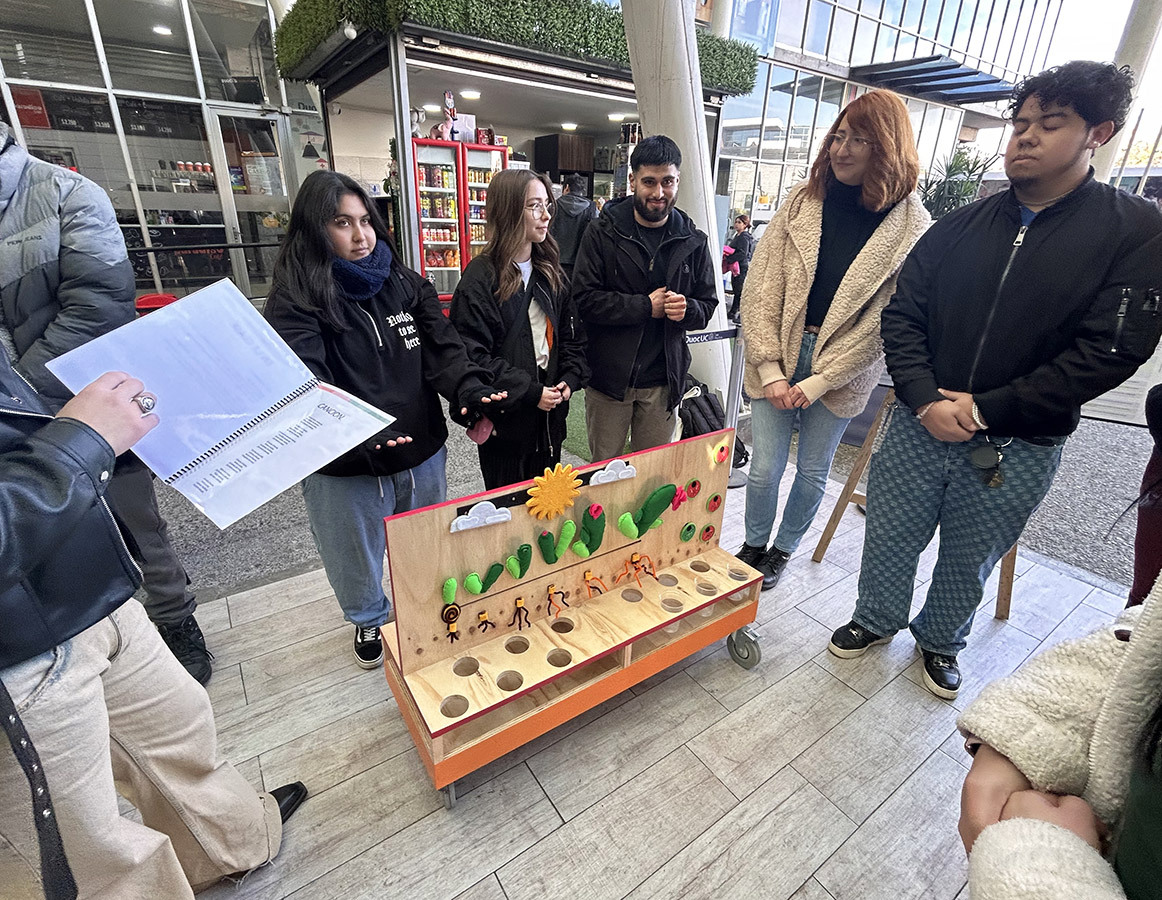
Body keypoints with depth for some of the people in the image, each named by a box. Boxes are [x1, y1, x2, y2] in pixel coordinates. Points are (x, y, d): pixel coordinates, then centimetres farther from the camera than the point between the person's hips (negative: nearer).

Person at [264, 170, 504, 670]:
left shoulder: (405, 283, 4)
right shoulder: (295, 299, -11)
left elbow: (441, 347, -5)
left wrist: (470, 390, -26)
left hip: (422, 451, 4)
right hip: (345, 466, -3)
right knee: (358, 558, 20)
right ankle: (370, 622, 51)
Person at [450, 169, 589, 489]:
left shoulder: (551, 273, 9)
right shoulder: (480, 278, -13)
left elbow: (572, 333, 12)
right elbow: (473, 355, -18)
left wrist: (570, 379, -5)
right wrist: (530, 392, -19)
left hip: (550, 417, 6)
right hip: (505, 421, -6)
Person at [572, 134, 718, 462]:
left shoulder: (692, 241, 6)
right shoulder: (603, 232, -3)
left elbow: (708, 305, 10)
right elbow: (585, 298, -12)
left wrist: (687, 309, -13)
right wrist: (647, 306, -16)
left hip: (664, 380, 3)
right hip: (609, 375, -2)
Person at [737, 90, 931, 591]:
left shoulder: (910, 226, -4)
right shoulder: (801, 201, 2)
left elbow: (884, 320, -8)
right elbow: (761, 289, -4)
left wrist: (818, 382, -14)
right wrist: (769, 370, -10)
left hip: (841, 371, -1)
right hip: (778, 358, 1)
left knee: (813, 471, 12)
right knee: (764, 469, 3)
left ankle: (783, 549, 36)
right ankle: (753, 544, 29)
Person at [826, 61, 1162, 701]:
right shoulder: (961, 225, 3)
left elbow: (1109, 350, -12)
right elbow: (901, 316, -1)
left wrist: (986, 409, -17)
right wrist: (926, 400, -15)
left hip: (1017, 449, -2)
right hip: (919, 426, 2)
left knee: (968, 561, 17)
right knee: (888, 540, 14)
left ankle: (941, 639, 44)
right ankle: (877, 619, 41)